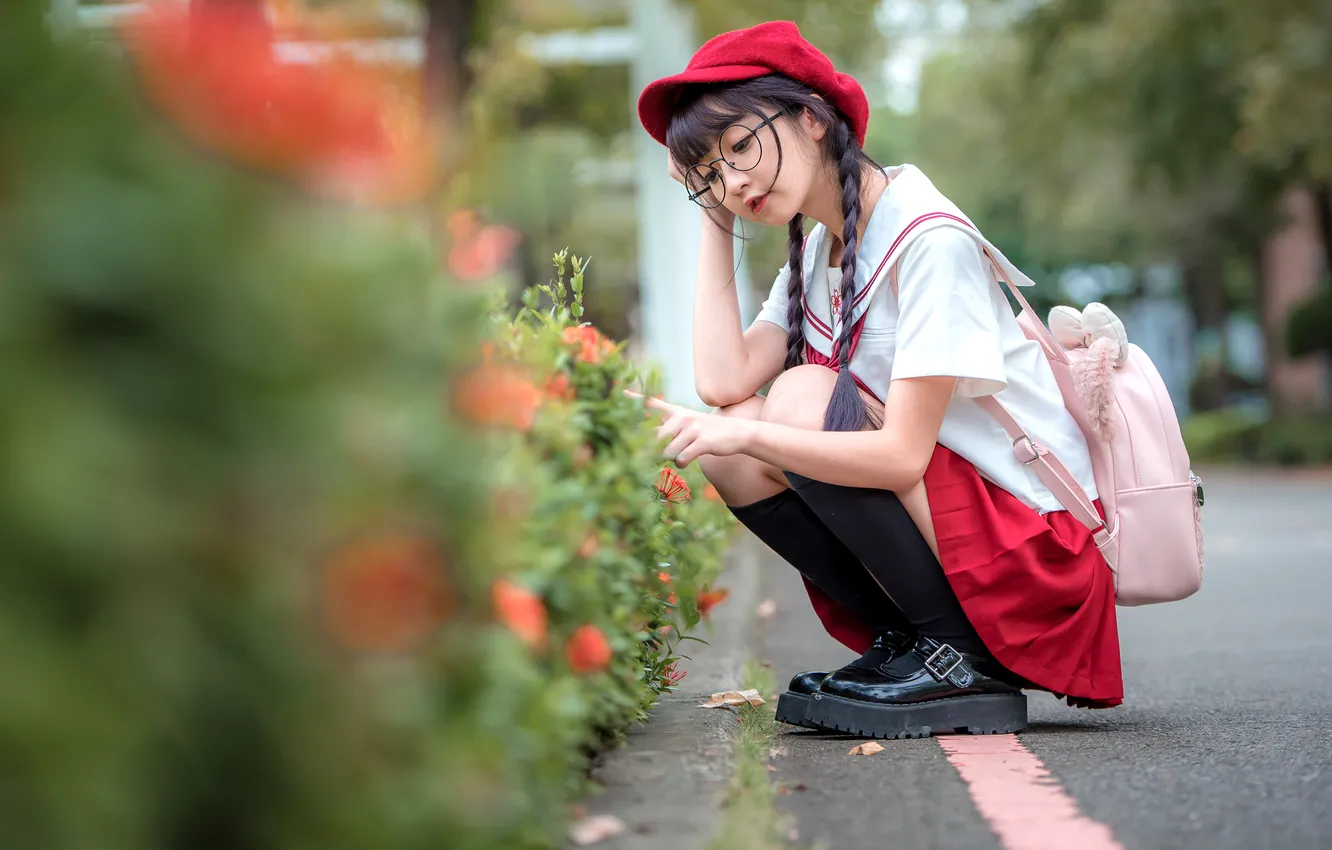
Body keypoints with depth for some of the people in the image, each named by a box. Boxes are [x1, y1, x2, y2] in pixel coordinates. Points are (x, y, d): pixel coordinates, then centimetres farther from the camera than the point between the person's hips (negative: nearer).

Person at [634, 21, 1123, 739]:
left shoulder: (929, 240, -19)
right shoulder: (816, 253, 9)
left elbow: (903, 454, -25)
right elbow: (722, 383, -6)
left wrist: (746, 434, -31)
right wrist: (715, 224, -1)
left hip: (1033, 540, -8)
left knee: (804, 400, -23)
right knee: (731, 449, -8)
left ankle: (962, 661, -12)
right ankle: (905, 642, 1)